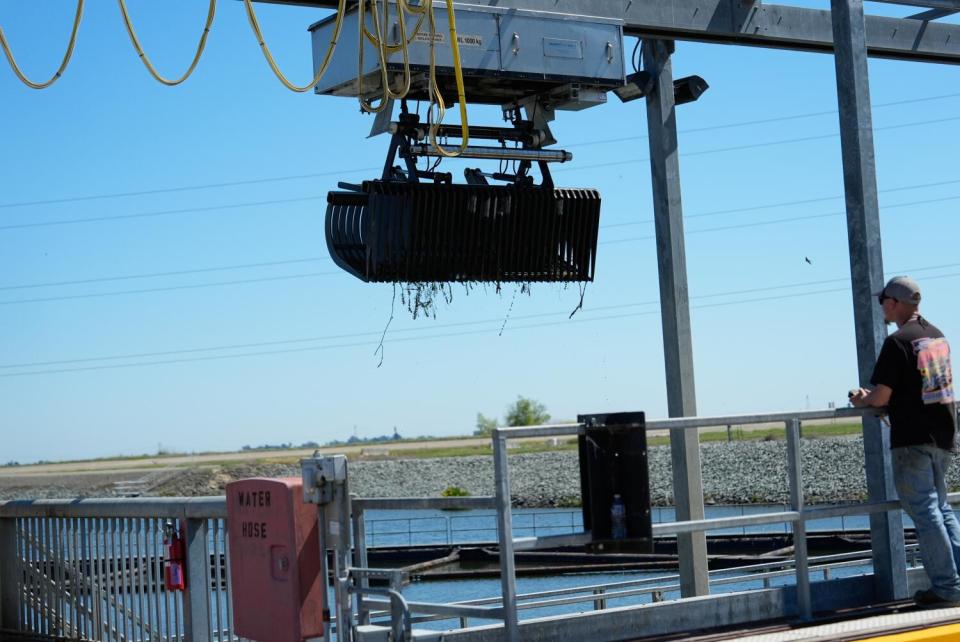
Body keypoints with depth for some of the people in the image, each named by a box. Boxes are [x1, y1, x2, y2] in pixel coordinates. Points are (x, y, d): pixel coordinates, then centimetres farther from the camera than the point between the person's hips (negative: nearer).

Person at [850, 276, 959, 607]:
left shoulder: (897, 342, -14)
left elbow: (882, 397, -15)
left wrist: (862, 399, 8)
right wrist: (874, 396, 22)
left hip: (912, 441, -8)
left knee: (924, 512, -2)